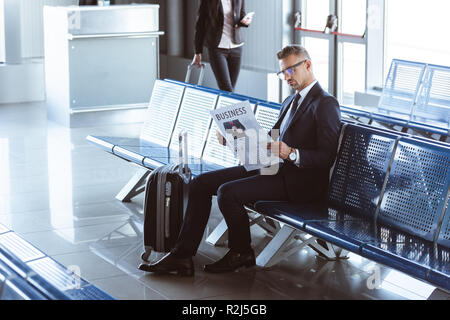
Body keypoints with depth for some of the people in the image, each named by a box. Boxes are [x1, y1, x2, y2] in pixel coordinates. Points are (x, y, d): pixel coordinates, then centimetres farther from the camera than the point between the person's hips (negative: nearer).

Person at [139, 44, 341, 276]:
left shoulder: (325, 104, -9)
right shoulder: (291, 101, 21)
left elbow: (327, 157, -17)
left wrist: (291, 153, -28)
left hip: (298, 181, -10)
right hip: (273, 168, 10)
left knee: (228, 192, -27)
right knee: (201, 183, -1)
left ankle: (241, 253, -3)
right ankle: (183, 255, -4)